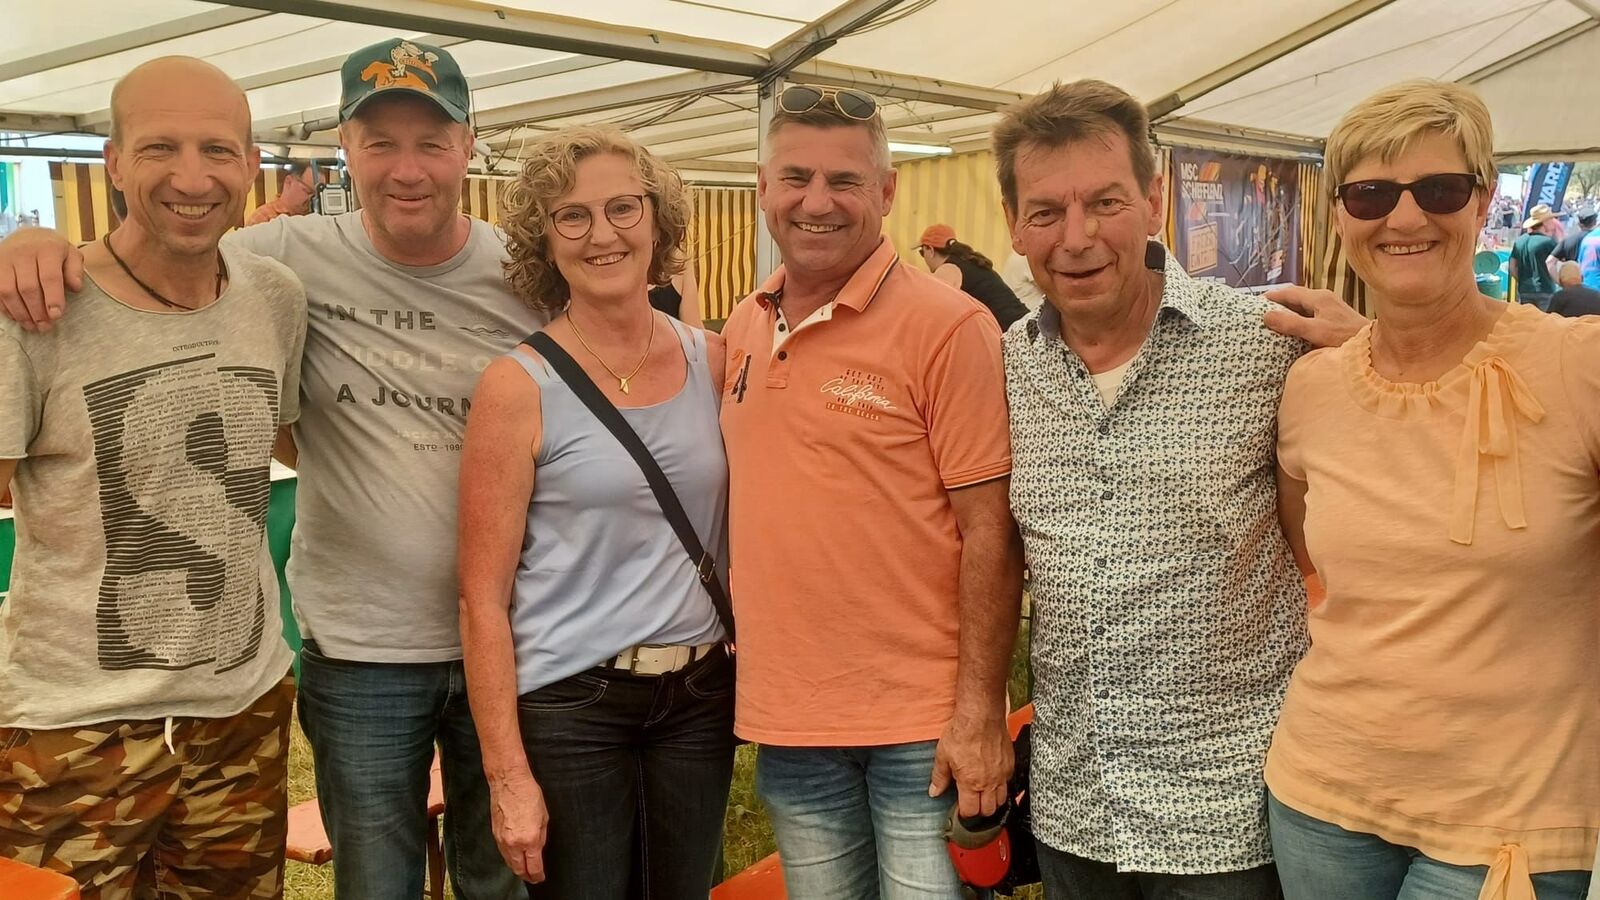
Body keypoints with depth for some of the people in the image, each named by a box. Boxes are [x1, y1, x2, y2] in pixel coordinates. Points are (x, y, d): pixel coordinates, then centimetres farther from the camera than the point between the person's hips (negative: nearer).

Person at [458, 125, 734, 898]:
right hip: (568, 702, -4)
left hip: (702, 693, 4)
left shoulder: (713, 361, 0)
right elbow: (483, 599, -10)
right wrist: (507, 775, -11)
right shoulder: (519, 386, -11)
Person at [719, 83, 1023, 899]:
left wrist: (980, 711, -16)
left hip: (921, 722, -5)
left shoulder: (947, 327, -13)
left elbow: (990, 531, -14)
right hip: (785, 718, 6)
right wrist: (745, 655, 12)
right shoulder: (742, 330, 6)